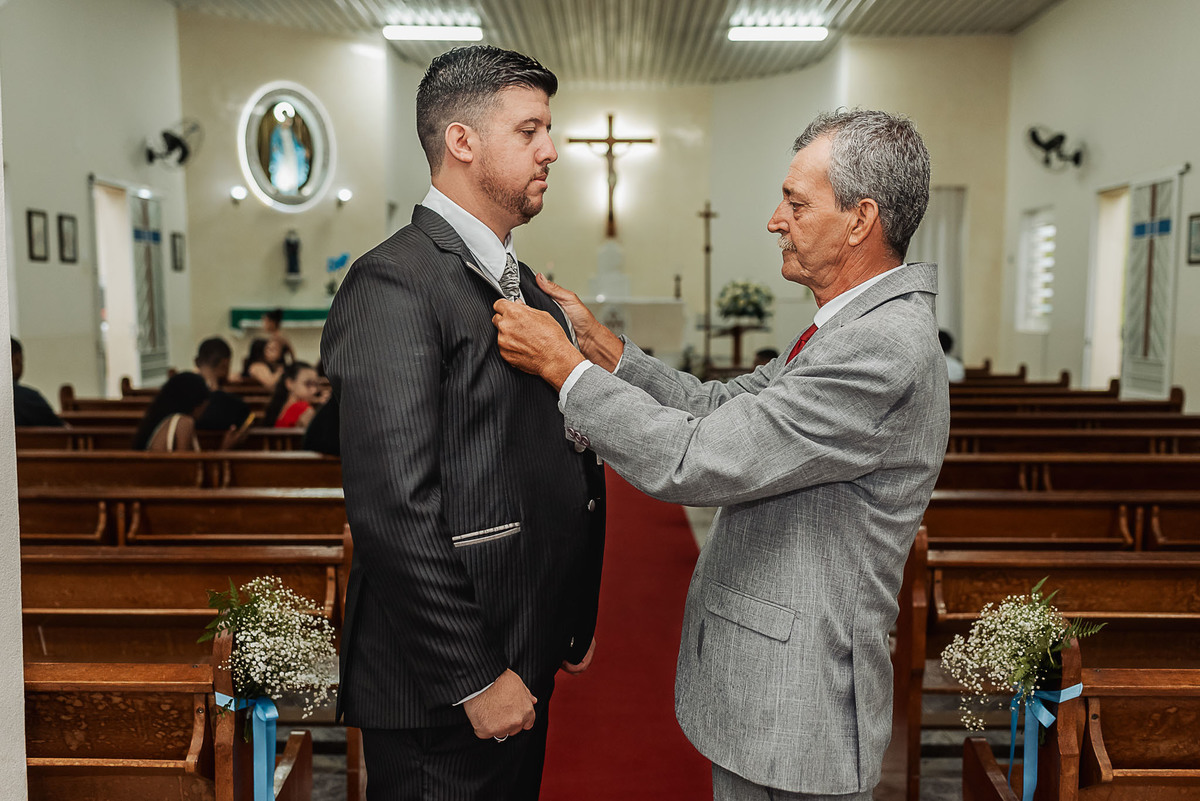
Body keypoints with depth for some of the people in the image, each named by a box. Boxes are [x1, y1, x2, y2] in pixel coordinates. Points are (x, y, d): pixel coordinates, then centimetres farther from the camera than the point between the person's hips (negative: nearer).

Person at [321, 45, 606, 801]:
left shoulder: (527, 286, 12)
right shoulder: (394, 284, -17)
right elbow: (395, 507, -23)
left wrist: (575, 621, 13)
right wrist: (473, 678, -19)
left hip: (526, 665, 8)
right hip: (439, 689, -8)